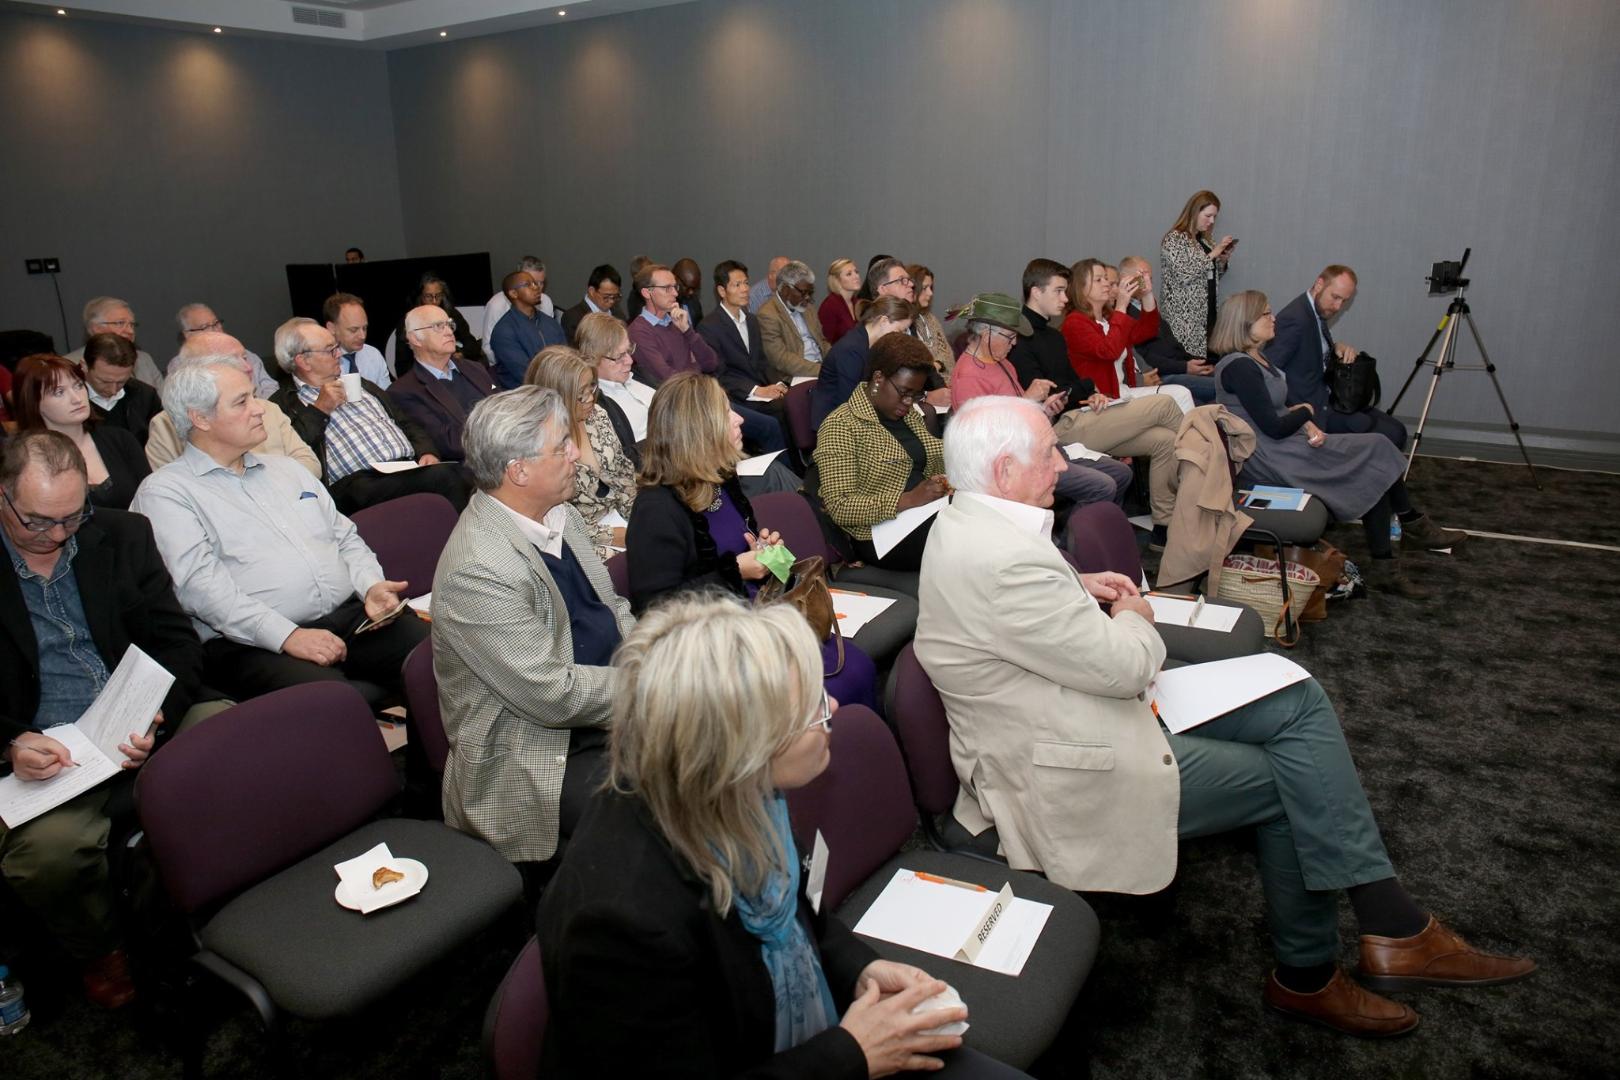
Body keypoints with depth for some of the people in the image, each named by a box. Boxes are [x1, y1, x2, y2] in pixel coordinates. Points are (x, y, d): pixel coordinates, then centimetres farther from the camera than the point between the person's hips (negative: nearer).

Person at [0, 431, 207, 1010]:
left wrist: (157, 717, -14)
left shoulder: (123, 536, 9)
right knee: (47, 850, -31)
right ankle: (103, 953, 4)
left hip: (143, 727, 2)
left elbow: (177, 642, 6)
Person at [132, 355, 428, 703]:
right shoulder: (164, 491, 4)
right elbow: (199, 584, -10)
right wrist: (287, 636, -20)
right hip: (254, 644, -6)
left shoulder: (285, 469, 25)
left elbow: (345, 537, 25)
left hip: (350, 616, 6)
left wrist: (372, 586, 2)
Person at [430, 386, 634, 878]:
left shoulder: (559, 515, 4)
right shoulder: (477, 570, -24)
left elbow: (612, 610, 15)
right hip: (532, 760, -9)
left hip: (608, 707, 9)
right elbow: (554, 695, -23)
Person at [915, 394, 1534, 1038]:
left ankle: (1389, 926, 6)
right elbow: (1122, 665, -23)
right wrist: (1133, 616, -1)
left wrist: (1078, 586, 8)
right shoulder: (1001, 562, -30)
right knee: (1288, 781, 0)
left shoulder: (966, 521, 3)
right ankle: (1305, 974, 22)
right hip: (1075, 780, -10)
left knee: (1298, 701, 2)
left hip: (1087, 711, 10)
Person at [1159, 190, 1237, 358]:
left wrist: (1223, 260, 5)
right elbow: (1184, 275, -20)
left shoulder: (1205, 239, 15)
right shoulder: (1174, 239, -7)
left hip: (1208, 311, 7)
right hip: (1186, 316, -7)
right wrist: (1213, 254, -15)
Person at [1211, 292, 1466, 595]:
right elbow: (1273, 427, -21)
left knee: (1373, 472, -4)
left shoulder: (1257, 357, 13)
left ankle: (1384, 568, 1)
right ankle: (1415, 526, 13)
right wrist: (1306, 411, -2)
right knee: (1374, 454, -7)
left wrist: (1308, 425, -5)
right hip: (1269, 460, -9)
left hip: (1287, 444, 9)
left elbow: (1281, 411, 16)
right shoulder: (1238, 367, -19)